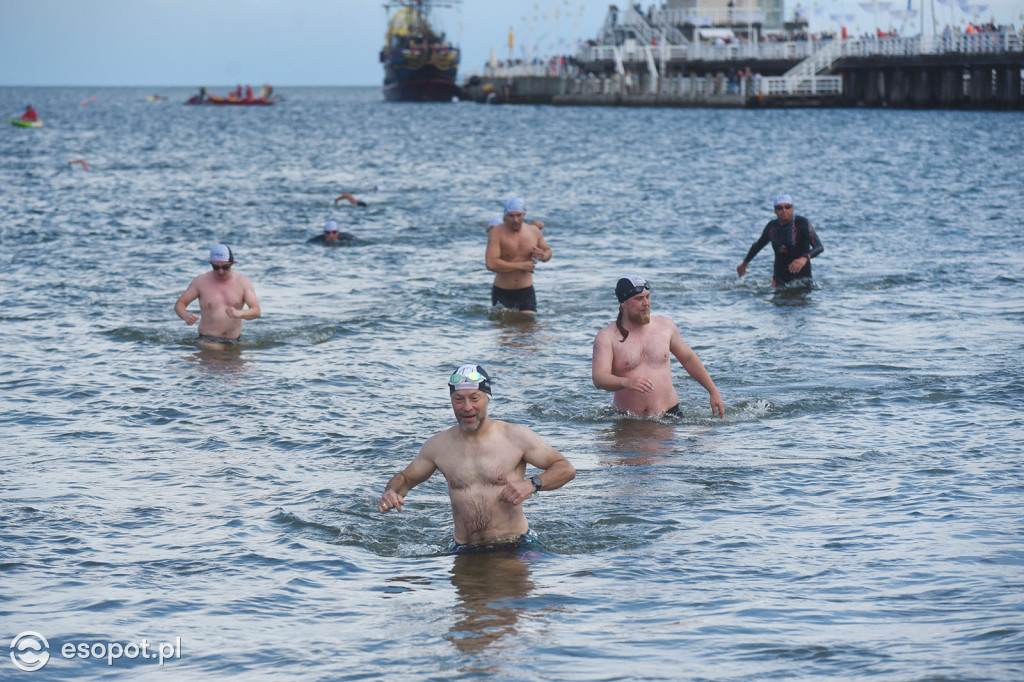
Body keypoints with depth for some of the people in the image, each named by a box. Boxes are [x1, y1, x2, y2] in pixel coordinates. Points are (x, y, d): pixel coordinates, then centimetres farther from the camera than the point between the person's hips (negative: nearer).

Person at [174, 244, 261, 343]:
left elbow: (256, 311, -7)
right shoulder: (201, 281, 0)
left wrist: (239, 313, -31)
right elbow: (179, 304, 5)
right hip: (207, 339, -6)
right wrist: (186, 316, -19)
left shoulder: (243, 282, 1)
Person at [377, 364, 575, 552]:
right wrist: (391, 493, 0)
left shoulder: (515, 437, 0)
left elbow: (566, 469, 4)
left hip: (514, 546, -3)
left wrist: (532, 485, -14)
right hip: (464, 551, 3)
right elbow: (406, 478, 24)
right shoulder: (438, 445, 8)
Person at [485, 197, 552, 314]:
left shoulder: (534, 231, 2)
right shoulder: (496, 232, -13)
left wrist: (543, 256, -6)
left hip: (526, 292, 3)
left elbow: (548, 251, 21)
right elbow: (491, 264, -24)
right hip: (502, 293, -3)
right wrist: (521, 266, -18)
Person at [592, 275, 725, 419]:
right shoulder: (607, 337, -6)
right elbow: (598, 378, -19)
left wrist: (713, 391, 21)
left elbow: (688, 358, 22)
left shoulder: (665, 326, 8)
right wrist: (626, 382, -39)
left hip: (668, 413, 1)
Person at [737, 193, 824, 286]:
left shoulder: (802, 223, -11)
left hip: (801, 277, -3)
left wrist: (804, 258, -42)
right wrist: (744, 264, 37)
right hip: (780, 280, 3)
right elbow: (757, 246, 24)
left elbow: (819, 247, -21)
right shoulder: (771, 227, 4)